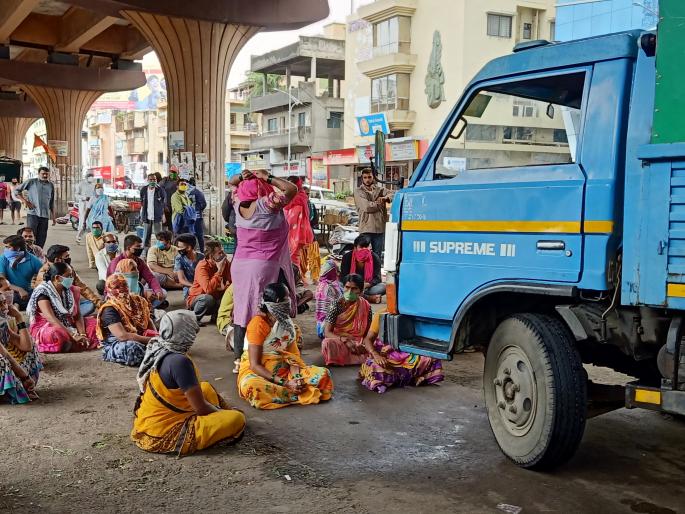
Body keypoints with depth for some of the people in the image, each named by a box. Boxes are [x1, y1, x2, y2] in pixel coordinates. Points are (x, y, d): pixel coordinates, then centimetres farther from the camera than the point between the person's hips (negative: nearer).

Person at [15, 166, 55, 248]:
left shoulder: (51, 185, 13)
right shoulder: (31, 182, 2)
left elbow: (52, 203, 17)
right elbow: (17, 190, 7)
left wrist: (53, 217, 15)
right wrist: (25, 201, -4)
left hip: (45, 215, 3)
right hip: (33, 213, -3)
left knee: (41, 238, 3)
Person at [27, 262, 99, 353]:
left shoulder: (71, 290, 4)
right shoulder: (43, 292, -16)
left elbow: (78, 315, -1)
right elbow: (51, 318, -27)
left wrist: (82, 334, -20)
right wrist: (73, 335, -34)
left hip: (69, 326, 6)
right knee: (57, 335, -39)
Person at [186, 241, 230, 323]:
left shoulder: (226, 263, -7)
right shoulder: (202, 266, -24)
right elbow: (208, 289, -38)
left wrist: (223, 287, -27)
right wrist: (219, 270, -32)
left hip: (216, 298, 5)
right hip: (196, 299, -5)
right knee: (208, 298, -37)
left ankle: (215, 315, 6)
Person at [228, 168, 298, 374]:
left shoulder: (239, 206, 4)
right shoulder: (266, 205, -14)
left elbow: (232, 182, 21)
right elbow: (292, 189, -9)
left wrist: (241, 177, 1)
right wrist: (268, 178, -6)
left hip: (240, 264, 6)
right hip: (264, 266, -6)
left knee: (242, 311, 10)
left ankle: (239, 358, 16)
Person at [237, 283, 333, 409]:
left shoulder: (287, 323, 6)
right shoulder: (258, 324, -13)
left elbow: (293, 356, 2)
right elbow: (254, 365, -17)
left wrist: (296, 377, -22)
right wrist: (285, 383, -25)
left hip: (284, 370, 5)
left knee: (323, 374, -14)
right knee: (251, 387, -43)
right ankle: (300, 394, -29)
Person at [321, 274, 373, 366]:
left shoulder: (366, 307, 0)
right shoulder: (336, 306, -6)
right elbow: (327, 332, -10)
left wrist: (364, 344, -19)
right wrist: (345, 340, -25)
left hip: (358, 344, 2)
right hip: (338, 341, -2)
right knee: (328, 343, -36)